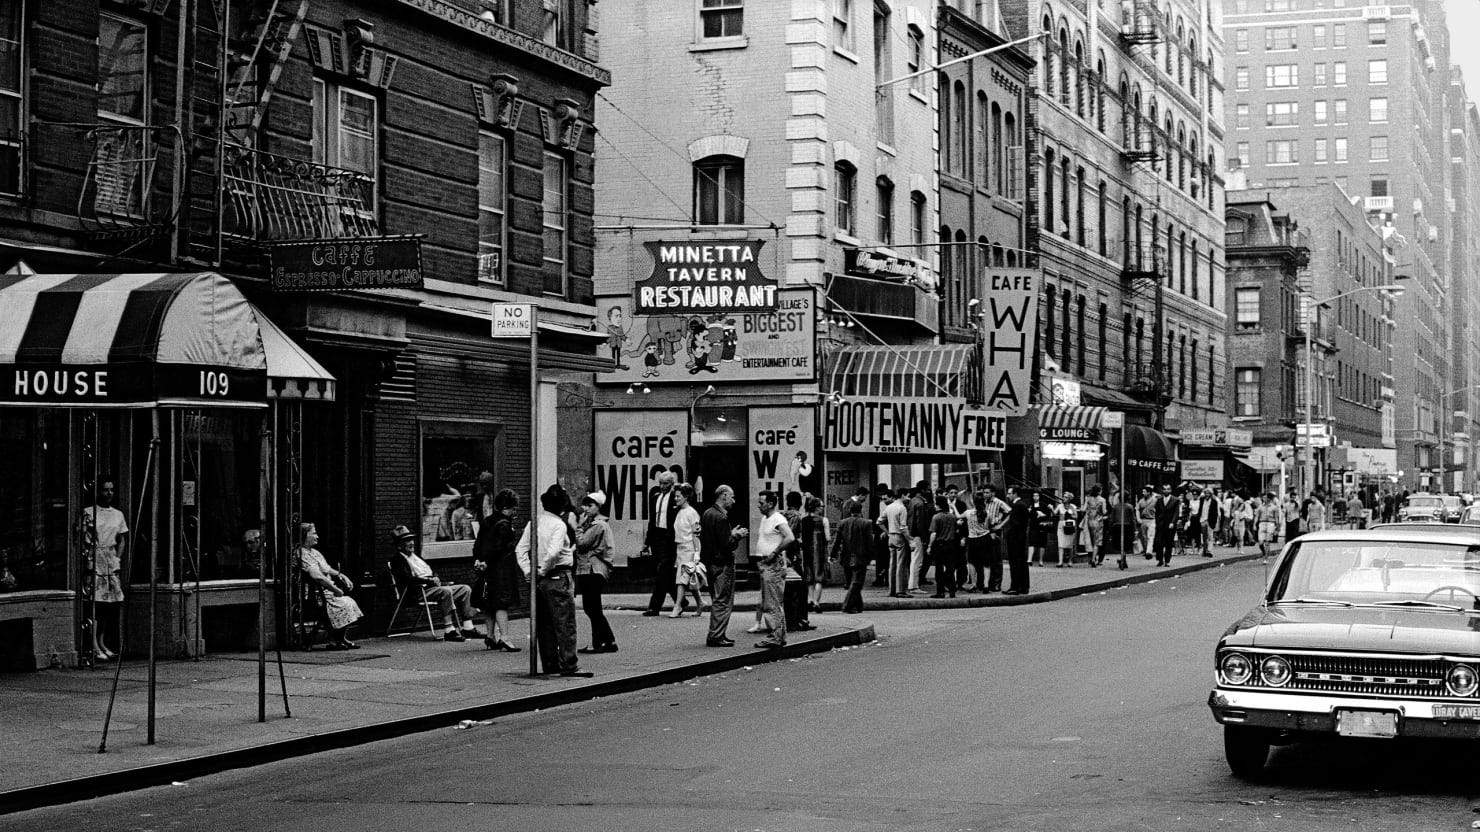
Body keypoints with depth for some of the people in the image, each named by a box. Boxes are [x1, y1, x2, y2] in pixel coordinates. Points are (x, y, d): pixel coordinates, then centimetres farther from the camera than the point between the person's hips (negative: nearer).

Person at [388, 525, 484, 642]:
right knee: (446, 591, -34)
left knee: (465, 589, -1)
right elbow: (407, 579, -17)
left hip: (432, 587, 9)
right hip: (418, 592, -9)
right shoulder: (397, 559, -2)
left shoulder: (415, 556, 26)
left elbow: (432, 572, 27)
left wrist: (435, 578, 3)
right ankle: (450, 630, -37)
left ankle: (467, 628, -6)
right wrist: (430, 580, -19)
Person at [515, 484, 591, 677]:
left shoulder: (534, 522, 7)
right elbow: (554, 551, -25)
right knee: (565, 623, -3)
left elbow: (520, 549, 6)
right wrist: (543, 569, -12)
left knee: (544, 623, 13)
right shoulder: (559, 524, -13)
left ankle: (549, 664, 16)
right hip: (558, 577, -7)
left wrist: (528, 570, 4)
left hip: (540, 579, 7)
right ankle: (569, 666, -5)